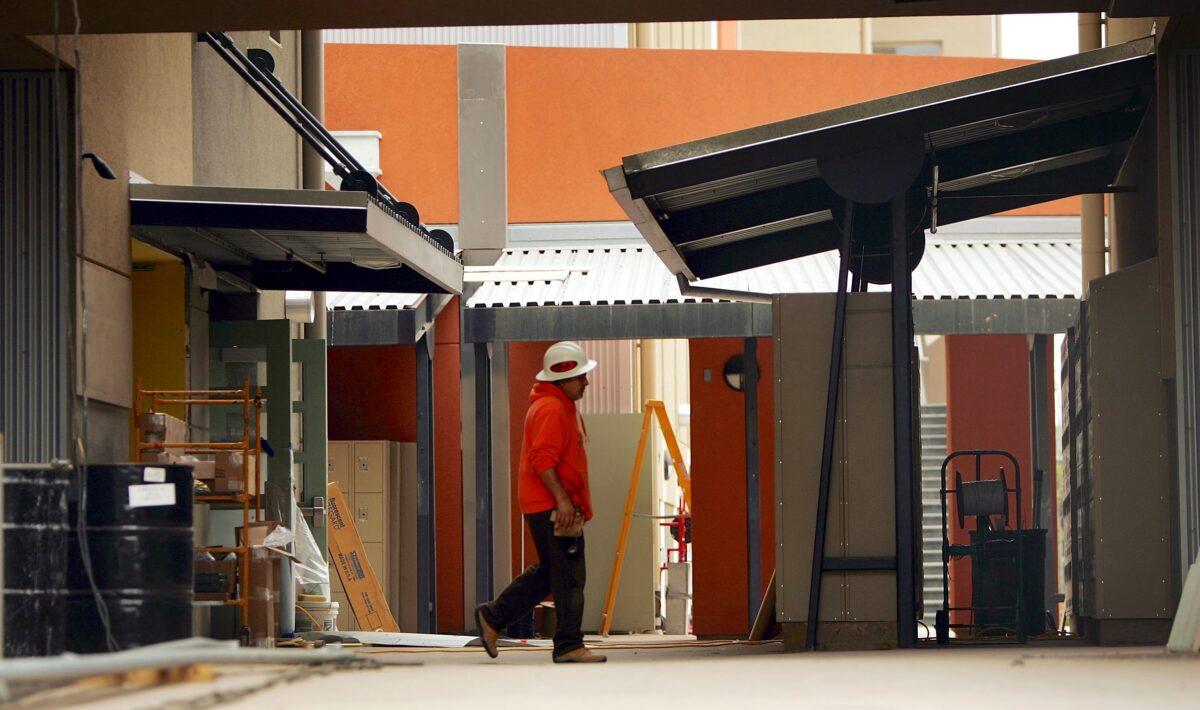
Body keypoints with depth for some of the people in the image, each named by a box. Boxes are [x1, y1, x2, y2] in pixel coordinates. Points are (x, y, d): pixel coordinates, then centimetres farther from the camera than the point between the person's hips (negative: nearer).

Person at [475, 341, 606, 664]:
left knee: (549, 572, 17)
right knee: (569, 575, -9)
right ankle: (569, 646, -6)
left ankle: (492, 617, 24)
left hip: (560, 504, 11)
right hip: (551, 506, -11)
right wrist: (562, 499, -26)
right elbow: (543, 458, -24)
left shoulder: (564, 406, 19)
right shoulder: (550, 409, -16)